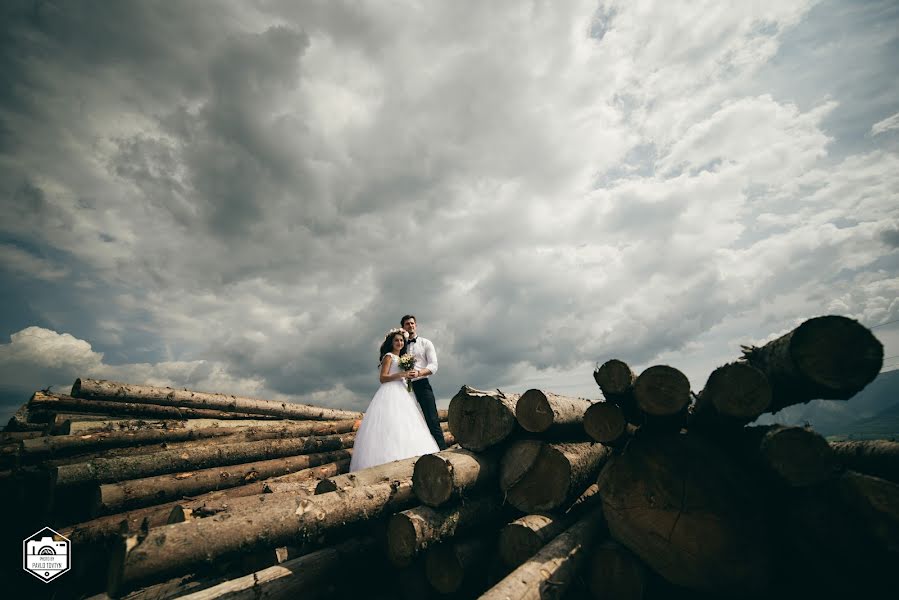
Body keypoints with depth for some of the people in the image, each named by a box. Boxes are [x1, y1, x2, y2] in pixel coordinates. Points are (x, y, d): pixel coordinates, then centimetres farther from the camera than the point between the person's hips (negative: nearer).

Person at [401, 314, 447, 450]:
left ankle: (442, 450, -9)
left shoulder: (425, 343, 9)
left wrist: (419, 373, -22)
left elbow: (433, 366, -4)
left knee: (432, 421, -9)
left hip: (422, 385, -3)